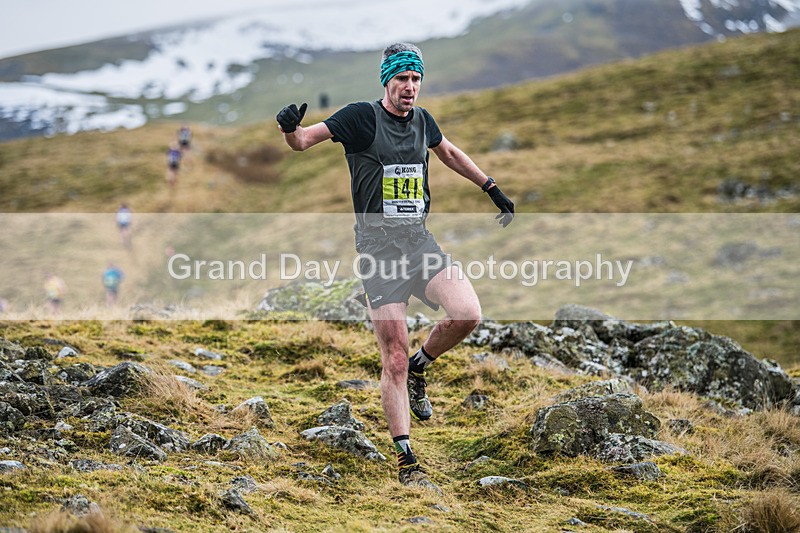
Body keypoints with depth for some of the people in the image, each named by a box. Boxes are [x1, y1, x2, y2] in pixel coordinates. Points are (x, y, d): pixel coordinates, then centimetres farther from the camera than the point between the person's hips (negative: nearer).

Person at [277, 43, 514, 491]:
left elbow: (451, 153, 31)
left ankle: (418, 369, 13)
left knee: (467, 314, -19)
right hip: (379, 245, -5)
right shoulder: (362, 117, -6)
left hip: (419, 240, 5)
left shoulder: (422, 121, 11)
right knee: (394, 357, -7)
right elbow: (304, 141, -10)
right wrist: (292, 128, -34)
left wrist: (494, 190, 36)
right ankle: (407, 463, 2)